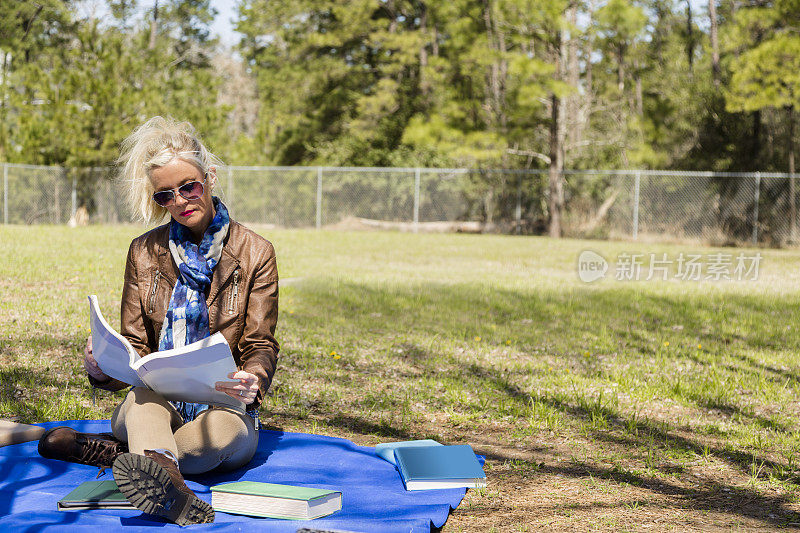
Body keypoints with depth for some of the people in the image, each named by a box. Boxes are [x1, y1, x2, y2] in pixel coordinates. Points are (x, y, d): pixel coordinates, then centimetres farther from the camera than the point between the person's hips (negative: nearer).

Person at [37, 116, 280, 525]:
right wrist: (103, 367, -18)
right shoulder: (144, 253, 11)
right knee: (145, 395, -37)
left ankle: (112, 451, -32)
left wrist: (253, 380, -25)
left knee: (225, 431, -39)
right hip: (153, 406, 1)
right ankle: (167, 480, -65)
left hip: (220, 406, -1)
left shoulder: (255, 253, 4)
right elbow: (135, 346, 8)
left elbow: (260, 345, 1)